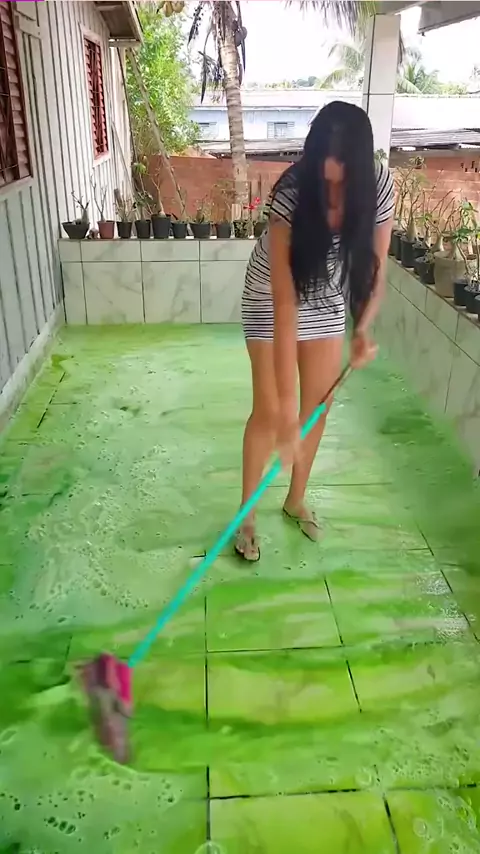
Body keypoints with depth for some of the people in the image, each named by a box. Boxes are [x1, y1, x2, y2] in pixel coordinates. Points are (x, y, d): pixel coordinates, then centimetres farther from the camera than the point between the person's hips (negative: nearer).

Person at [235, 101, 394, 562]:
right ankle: (246, 514, 17)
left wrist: (363, 328, -33)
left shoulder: (378, 185, -22)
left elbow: (374, 266, -13)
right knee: (269, 411, -3)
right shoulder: (291, 195, -36)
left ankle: (296, 500, 32)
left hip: (327, 297, 4)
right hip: (271, 295, -4)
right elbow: (285, 304, -41)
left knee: (319, 404, 9)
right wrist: (286, 407, -44)